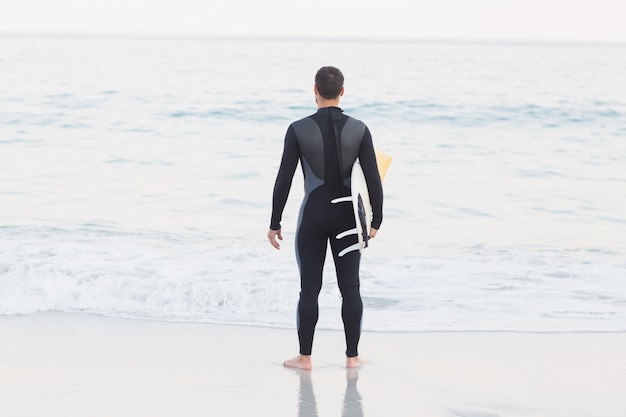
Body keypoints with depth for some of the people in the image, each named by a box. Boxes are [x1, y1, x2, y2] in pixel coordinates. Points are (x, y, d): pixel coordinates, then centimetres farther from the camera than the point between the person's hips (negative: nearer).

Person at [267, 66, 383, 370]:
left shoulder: (299, 129, -10)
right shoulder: (359, 129, -5)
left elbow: (283, 180, -8)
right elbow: (373, 179, -4)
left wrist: (274, 223, 0)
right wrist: (376, 220, 8)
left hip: (313, 216, -1)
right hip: (348, 216, 2)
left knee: (310, 288, 5)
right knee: (350, 287, 9)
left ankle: (305, 357, 10)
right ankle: (352, 356, 12)